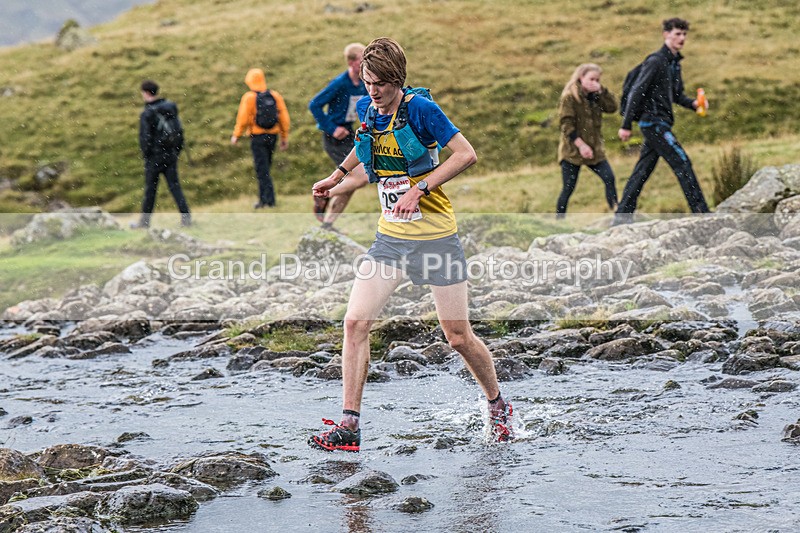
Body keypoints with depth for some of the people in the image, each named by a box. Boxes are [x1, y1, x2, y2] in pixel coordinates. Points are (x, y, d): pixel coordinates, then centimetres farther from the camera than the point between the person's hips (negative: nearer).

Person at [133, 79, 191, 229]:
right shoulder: (170, 108, 4)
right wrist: (177, 150, 15)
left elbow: (145, 138, -16)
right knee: (175, 186, 6)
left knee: (150, 189, 5)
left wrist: (145, 154, -1)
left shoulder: (147, 114, -15)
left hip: (155, 156, -5)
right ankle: (186, 217, -3)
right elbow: (179, 130, 8)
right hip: (171, 155, 5)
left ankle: (144, 221, 14)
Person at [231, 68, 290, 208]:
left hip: (258, 136, -5)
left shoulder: (249, 97, -9)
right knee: (265, 167, 16)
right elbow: (284, 117, 5)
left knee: (262, 169, -4)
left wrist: (236, 135, 3)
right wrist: (285, 137, 12)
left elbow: (243, 119, -10)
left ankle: (269, 199, -10)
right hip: (273, 136, 5)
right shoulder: (275, 95, 5)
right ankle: (263, 198, 18)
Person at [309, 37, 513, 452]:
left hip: (436, 238, -5)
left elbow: (466, 155, -18)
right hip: (390, 237, 5)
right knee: (355, 323, -9)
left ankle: (498, 405, 27)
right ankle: (348, 425, -4)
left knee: (458, 337, 1)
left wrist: (420, 189, -22)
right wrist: (339, 177, 26)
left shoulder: (420, 109, -15)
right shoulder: (366, 109, 3)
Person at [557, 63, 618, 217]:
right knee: (569, 188, -3)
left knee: (609, 178, -9)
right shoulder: (569, 97, -8)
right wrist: (580, 144, -21)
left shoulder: (595, 96, 10)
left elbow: (612, 107, -2)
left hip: (594, 149, 5)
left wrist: (601, 90, -11)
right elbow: (566, 124, -14)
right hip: (572, 150, -5)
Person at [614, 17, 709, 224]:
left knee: (643, 170, 9)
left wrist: (692, 103, 3)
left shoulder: (675, 63, 16)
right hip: (653, 122, -9)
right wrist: (626, 125, -16)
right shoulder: (655, 61, -12)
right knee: (682, 162, -11)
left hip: (661, 123, 9)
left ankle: (623, 215, 12)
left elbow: (677, 95, 25)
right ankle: (700, 212, -10)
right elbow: (636, 92, -14)